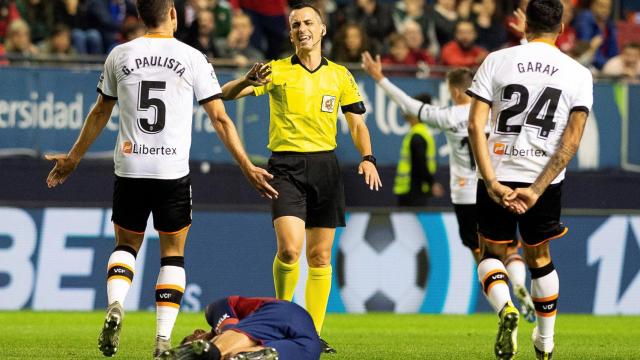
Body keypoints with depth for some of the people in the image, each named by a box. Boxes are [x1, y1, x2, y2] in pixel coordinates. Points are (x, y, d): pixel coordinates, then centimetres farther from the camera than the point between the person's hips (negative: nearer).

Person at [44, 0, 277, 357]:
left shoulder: (120, 56, 5)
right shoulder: (193, 58, -2)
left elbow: (101, 112, 15)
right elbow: (220, 119, -1)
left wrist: (74, 158, 28)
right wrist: (248, 168, 6)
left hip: (129, 168, 2)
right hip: (173, 172, -1)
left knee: (126, 245, 19)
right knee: (173, 253, 11)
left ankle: (115, 305, -10)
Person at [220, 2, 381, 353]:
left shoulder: (340, 75, 9)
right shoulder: (276, 71, 2)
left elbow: (357, 124, 13)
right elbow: (226, 94, -7)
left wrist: (367, 157, -6)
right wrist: (248, 80, -29)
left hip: (325, 166, 3)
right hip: (286, 166, -3)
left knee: (320, 256, 4)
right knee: (289, 248, -19)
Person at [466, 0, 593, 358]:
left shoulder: (496, 61, 0)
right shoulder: (579, 74, 1)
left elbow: (475, 124, -9)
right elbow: (572, 140, -7)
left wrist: (491, 181, -14)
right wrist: (536, 190, -11)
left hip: (499, 175, -1)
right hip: (545, 180, 1)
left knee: (492, 252, 13)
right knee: (539, 256, 20)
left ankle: (506, 309, -16)